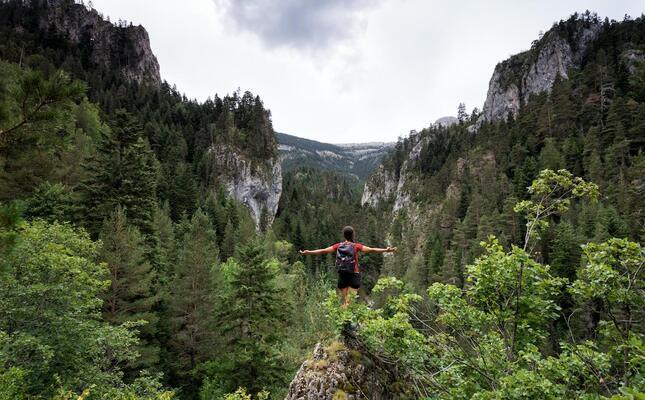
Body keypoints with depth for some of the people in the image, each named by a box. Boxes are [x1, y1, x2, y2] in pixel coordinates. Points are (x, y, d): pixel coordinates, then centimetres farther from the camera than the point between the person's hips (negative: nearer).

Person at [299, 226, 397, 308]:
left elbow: (323, 250, 5)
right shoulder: (356, 246, -6)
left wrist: (308, 253, 13)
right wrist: (385, 250, -21)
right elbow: (371, 250, -17)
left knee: (344, 302, 15)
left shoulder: (338, 246, 3)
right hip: (354, 276, -4)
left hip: (342, 276, 4)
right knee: (351, 303, -5)